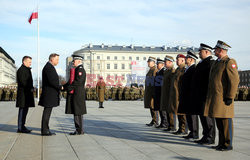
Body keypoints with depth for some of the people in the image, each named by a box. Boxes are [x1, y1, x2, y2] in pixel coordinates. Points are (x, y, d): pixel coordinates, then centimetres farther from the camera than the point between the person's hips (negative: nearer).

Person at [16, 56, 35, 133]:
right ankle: (20, 128, -6)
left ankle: (22, 126, 16)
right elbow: (22, 82, -19)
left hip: (27, 94, 10)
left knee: (25, 109, 11)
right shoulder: (21, 70, -11)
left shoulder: (27, 70, 21)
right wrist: (30, 88, -13)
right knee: (22, 110, -8)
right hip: (23, 93, -10)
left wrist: (31, 88, 9)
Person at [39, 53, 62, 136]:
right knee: (47, 111, -7)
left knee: (47, 112, 11)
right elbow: (51, 81, -22)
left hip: (50, 94, 11)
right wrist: (60, 87, -13)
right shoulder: (48, 67, -14)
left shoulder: (50, 67, 20)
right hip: (49, 94, -11)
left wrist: (58, 87, 17)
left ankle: (45, 129, 16)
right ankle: (45, 130, -3)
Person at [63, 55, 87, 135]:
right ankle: (79, 130, 17)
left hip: (77, 95, -10)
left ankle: (80, 130, 0)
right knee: (76, 113, 11)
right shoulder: (77, 69, 20)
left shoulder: (80, 69, -12)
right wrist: (64, 86, 8)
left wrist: (66, 87, -18)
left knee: (78, 113, -5)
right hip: (74, 95, 10)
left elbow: (78, 82, -21)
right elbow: (72, 81, 20)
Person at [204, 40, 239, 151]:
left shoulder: (229, 62, -9)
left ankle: (228, 145, 6)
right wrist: (210, 97, 21)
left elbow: (235, 81, -15)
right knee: (218, 121, 13)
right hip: (214, 98, 9)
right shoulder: (217, 62, 18)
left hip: (223, 98, -9)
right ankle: (221, 143, 22)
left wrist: (230, 97, -18)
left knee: (225, 121, -3)